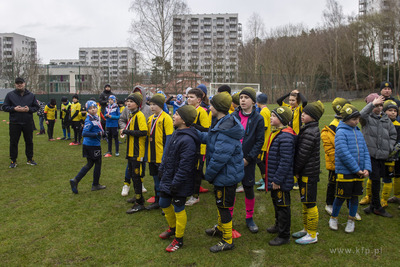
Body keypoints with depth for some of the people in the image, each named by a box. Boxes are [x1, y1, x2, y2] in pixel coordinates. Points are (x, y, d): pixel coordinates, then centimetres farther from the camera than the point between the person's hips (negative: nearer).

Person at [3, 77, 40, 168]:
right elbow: (4, 107, 3)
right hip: (14, 123, -1)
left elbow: (37, 107, 10)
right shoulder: (10, 95, 4)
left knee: (29, 142, 9)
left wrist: (29, 109, -9)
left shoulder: (31, 95, 8)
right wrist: (14, 109, -13)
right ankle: (13, 161, 14)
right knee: (13, 142, 3)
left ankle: (29, 159, 22)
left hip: (28, 123, 1)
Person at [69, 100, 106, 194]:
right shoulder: (89, 120, -18)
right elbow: (84, 133, -25)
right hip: (93, 145, -8)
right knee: (98, 164, 7)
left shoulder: (96, 117, 9)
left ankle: (75, 180, 8)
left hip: (88, 145, 8)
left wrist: (101, 132, 2)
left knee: (90, 164, 15)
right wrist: (97, 134, -25)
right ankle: (95, 185, 20)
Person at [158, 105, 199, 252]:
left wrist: (176, 183, -21)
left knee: (178, 209, 6)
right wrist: (161, 169, 15)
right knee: (164, 204, 21)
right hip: (167, 178, 9)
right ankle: (172, 228, 45)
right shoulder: (176, 133, 5)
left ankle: (179, 239, 26)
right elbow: (167, 152, 16)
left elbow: (185, 166, -26)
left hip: (179, 183, -9)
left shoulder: (188, 139, -26)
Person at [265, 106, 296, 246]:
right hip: (274, 178, 10)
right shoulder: (275, 132, 9)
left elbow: (286, 161, -26)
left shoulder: (285, 136, -24)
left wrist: (277, 180, -23)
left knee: (282, 206, 4)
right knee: (276, 203, 24)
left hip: (281, 181, -10)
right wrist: (270, 176, 18)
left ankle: (284, 236, 18)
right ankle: (278, 225, 44)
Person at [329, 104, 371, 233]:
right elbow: (344, 154, -20)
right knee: (341, 197, 5)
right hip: (344, 172, -6)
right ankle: (333, 218, 27)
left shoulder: (358, 133, 9)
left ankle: (351, 221, 31)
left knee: (355, 197, 14)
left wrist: (367, 168, -5)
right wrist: (357, 169, -17)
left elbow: (365, 152, 9)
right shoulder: (341, 133, -13)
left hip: (359, 173, 6)